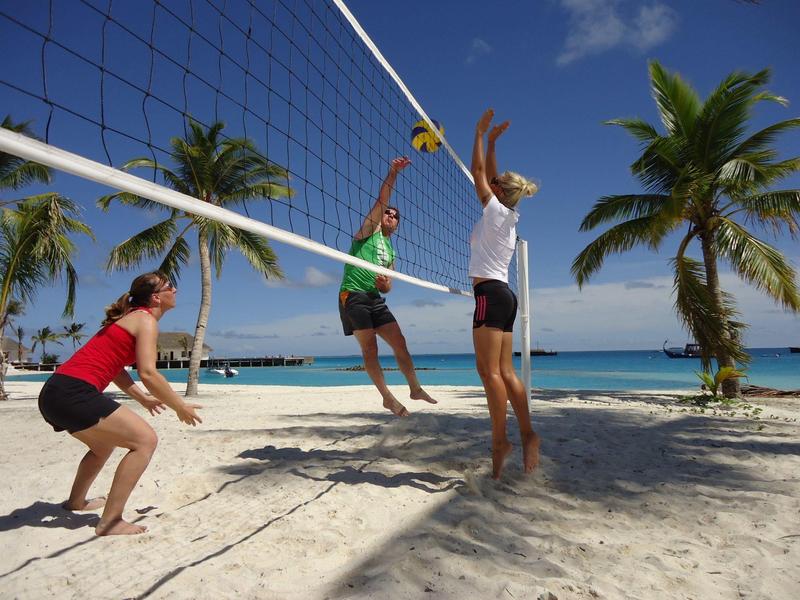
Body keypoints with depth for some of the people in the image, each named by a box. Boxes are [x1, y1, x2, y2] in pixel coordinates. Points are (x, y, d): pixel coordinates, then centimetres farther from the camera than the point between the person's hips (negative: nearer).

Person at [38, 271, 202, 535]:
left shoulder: (130, 318, 19)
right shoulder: (146, 320, -9)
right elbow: (148, 374, -20)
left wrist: (143, 399, 26)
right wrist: (181, 408, -10)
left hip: (55, 392, 11)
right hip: (73, 394, -11)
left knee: (105, 442, 32)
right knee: (145, 440, -12)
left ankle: (76, 501, 50)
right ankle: (110, 522, -11)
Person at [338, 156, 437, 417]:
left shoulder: (391, 252, 23)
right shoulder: (369, 229, 7)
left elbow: (387, 287, 18)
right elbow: (381, 201, -9)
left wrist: (384, 285, -6)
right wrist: (392, 173, -16)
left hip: (376, 299, 7)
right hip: (353, 295, -6)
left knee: (400, 343, 2)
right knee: (370, 349, -8)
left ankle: (415, 388, 12)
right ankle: (388, 397, -1)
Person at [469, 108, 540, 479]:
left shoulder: (496, 210, -1)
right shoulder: (507, 216, 19)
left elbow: (478, 172, 6)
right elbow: (489, 175, 29)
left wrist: (481, 133, 17)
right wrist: (492, 142, 35)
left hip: (490, 293, -9)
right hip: (502, 295, 9)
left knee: (489, 371, -11)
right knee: (504, 372, 6)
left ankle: (500, 440, -10)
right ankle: (527, 433, 6)